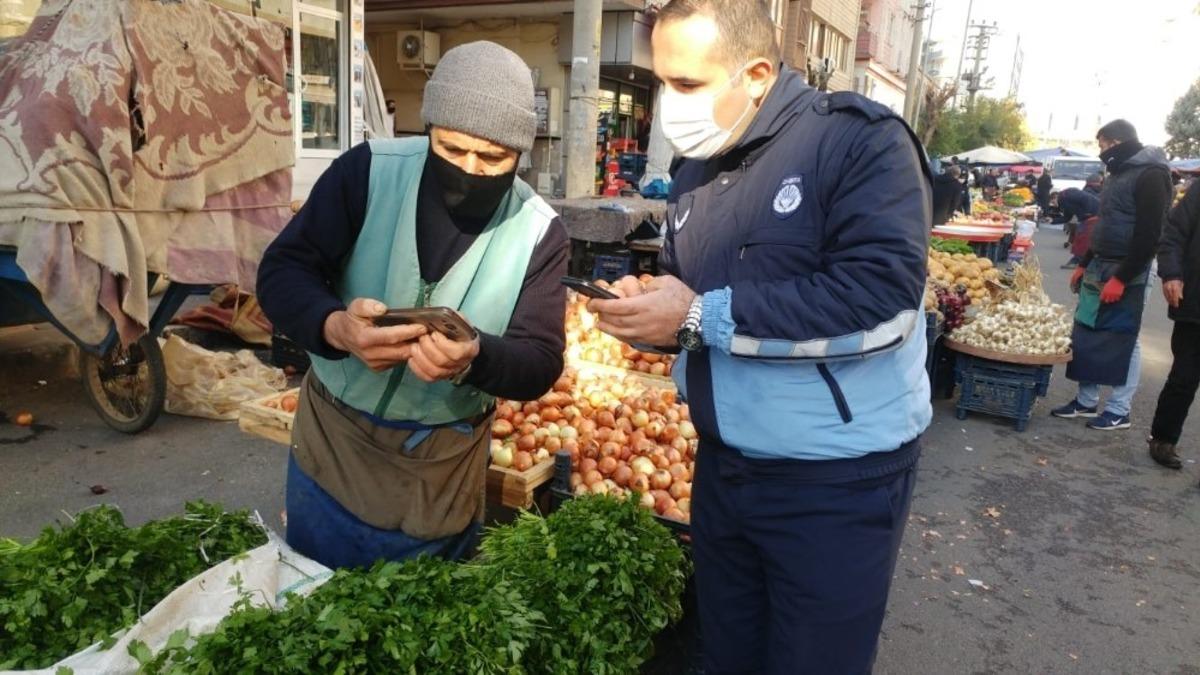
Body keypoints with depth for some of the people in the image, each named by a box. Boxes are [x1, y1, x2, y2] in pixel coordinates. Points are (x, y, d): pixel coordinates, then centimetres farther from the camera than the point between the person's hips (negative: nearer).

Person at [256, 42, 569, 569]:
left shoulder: (538, 232, -12)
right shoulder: (368, 170, -13)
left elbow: (540, 365, -14)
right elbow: (281, 273, -12)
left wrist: (473, 358, -37)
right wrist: (335, 327, -34)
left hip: (444, 464, 0)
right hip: (333, 435, 1)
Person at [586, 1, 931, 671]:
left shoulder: (861, 140, -16)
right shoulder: (697, 169, 7)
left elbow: (880, 298, -28)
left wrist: (703, 316, -26)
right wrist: (645, 312, -7)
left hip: (837, 482, -6)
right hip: (724, 466, 7)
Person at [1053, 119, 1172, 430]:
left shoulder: (1151, 174, -13)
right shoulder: (1119, 172, 16)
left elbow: (1149, 234, -19)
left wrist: (1121, 278, -22)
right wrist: (1084, 264, 19)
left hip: (1126, 274, -9)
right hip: (1098, 268, 9)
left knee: (1122, 342, -2)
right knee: (1087, 337, 9)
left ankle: (1119, 411, 7)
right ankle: (1087, 401, 18)